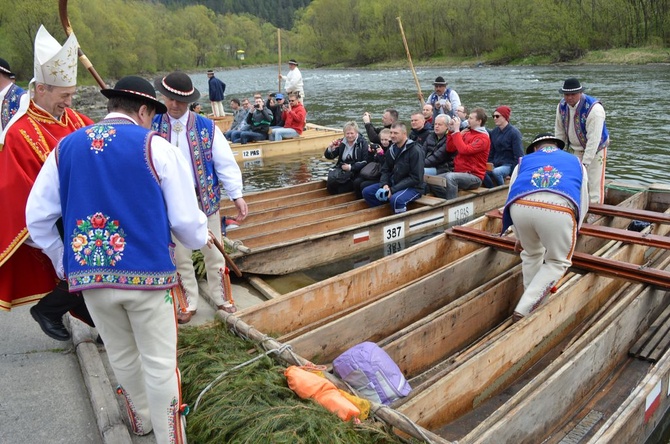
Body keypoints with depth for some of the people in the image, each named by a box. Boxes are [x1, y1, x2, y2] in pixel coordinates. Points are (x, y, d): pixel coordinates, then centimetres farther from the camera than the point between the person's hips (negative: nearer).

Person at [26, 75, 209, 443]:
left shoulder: (66, 147, 5)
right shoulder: (155, 146, -7)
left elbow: (37, 215, 7)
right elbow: (185, 218, -8)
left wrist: (63, 260, 20)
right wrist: (200, 239, 14)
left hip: (88, 273, 5)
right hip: (146, 271, -4)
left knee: (122, 357, 23)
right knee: (159, 363, 10)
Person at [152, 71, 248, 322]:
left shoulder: (207, 127, -4)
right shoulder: (152, 126, -1)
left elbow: (225, 162, -6)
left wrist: (237, 196, -13)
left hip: (204, 198, -1)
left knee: (213, 253, 11)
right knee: (180, 256, 12)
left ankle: (220, 298, 30)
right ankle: (189, 304, 29)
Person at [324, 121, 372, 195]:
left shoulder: (362, 143, -2)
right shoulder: (341, 143, 10)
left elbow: (366, 161, -10)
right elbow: (329, 156, 13)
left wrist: (351, 167, -19)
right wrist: (330, 148, -9)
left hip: (356, 171, -4)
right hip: (341, 169, 4)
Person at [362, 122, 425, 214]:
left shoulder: (415, 151, -15)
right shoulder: (392, 149, 7)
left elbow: (415, 178, -19)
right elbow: (385, 170, 11)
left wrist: (393, 189, -22)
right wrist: (385, 184, -12)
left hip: (412, 187, -7)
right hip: (393, 184, 8)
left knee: (396, 199, -37)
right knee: (367, 192, -2)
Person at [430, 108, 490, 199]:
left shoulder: (483, 138, -10)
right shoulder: (466, 133, 12)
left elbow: (464, 150, -25)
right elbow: (450, 149, 12)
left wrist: (456, 131, -18)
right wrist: (451, 130, 2)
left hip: (473, 176, -8)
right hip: (459, 172, 8)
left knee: (450, 177, -35)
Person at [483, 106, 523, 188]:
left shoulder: (514, 132, -7)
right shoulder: (493, 132, 10)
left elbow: (518, 155, -9)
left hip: (508, 164, -5)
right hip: (496, 164, 5)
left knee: (496, 172, -36)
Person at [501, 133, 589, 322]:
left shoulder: (524, 161, 38)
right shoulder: (576, 163, 39)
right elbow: (582, 205, 44)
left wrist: (520, 238, 54)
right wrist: (571, 235, 60)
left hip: (521, 205, 2)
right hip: (560, 209, -1)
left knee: (531, 254, 30)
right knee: (558, 262, 21)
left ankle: (533, 303, 36)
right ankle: (524, 309, 11)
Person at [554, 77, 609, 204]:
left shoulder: (594, 109, -27)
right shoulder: (562, 106, -7)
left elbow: (593, 139, -29)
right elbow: (559, 132, 3)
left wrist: (585, 163, -30)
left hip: (595, 150, -5)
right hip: (576, 149, 5)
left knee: (594, 186, -6)